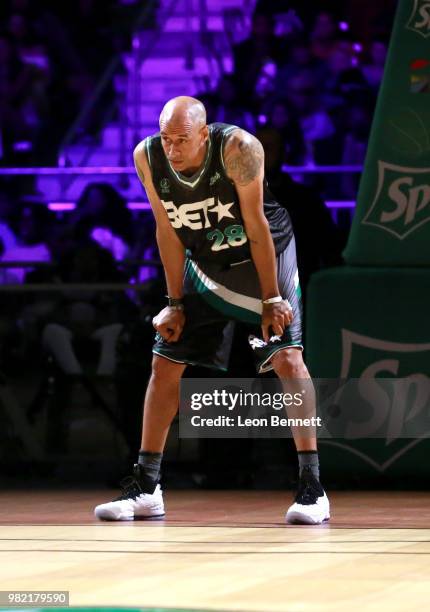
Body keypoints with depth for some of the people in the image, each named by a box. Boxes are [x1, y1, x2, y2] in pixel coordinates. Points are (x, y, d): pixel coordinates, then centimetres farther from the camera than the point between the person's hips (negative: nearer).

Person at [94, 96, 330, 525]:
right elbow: (168, 231, -8)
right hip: (205, 262, 4)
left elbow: (256, 226, -23)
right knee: (164, 364, 1)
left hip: (264, 253, -4)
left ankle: (312, 486, -13)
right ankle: (145, 489, 11)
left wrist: (270, 299, -20)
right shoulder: (147, 157, -19)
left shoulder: (238, 148, -30)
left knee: (287, 356, -17)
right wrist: (176, 303, -6)